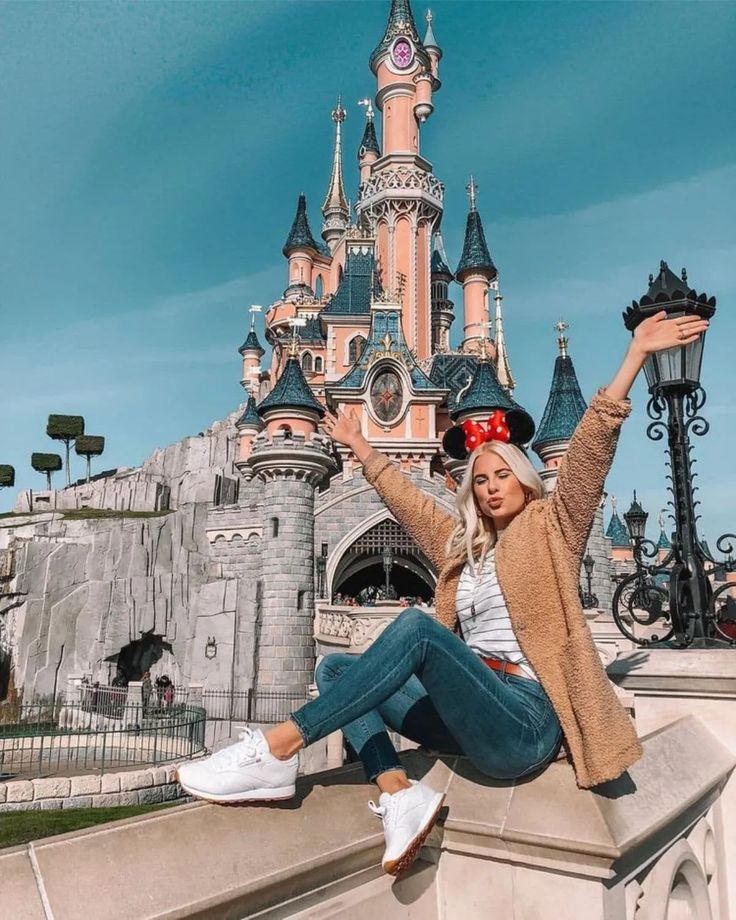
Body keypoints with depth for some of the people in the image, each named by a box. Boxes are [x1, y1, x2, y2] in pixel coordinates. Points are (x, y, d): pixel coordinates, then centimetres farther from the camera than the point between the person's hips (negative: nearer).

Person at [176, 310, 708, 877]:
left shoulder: (550, 528, 7)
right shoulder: (462, 545, 22)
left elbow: (590, 450, -4)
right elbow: (406, 498, 31)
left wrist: (635, 355, -11)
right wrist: (360, 447, 38)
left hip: (525, 719, -7)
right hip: (470, 711, 7)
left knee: (417, 624, -30)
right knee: (334, 668, 0)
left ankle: (278, 750, -29)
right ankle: (401, 795, -24)